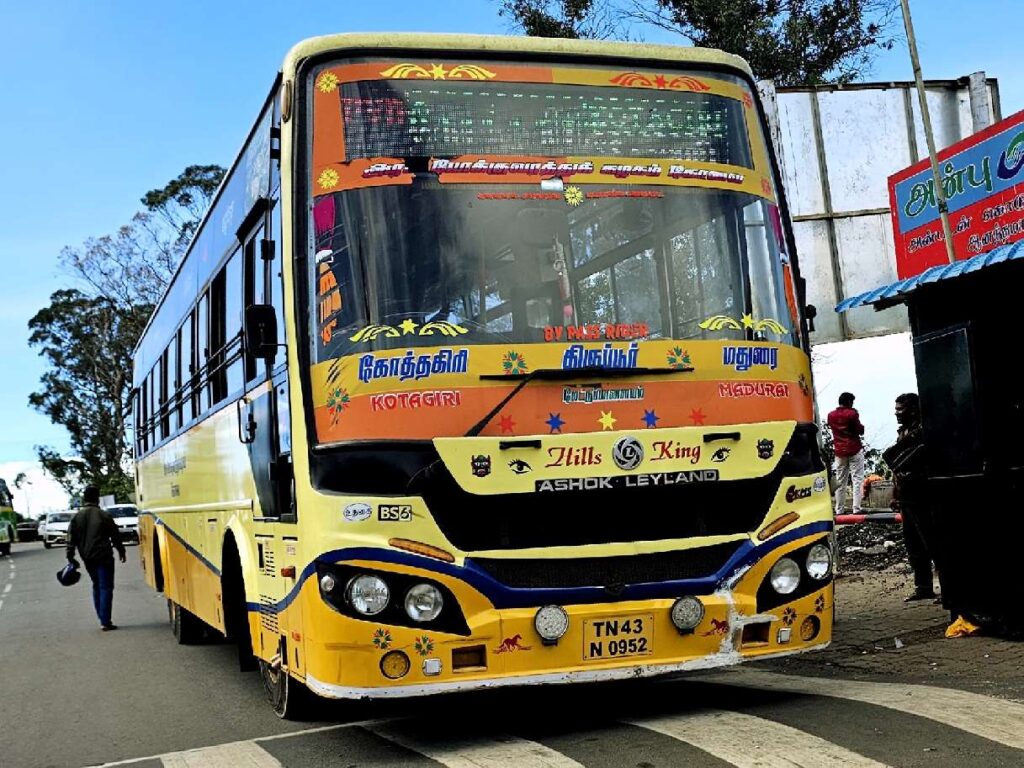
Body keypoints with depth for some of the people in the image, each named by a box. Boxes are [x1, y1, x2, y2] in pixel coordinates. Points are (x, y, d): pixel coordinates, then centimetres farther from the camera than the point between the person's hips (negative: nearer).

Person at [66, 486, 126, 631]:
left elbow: (71, 539, 1)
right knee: (106, 587, -3)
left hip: (88, 558, 4)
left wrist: (70, 557, 6)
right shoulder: (104, 516, -7)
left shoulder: (77, 517, 2)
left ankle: (102, 618, 21)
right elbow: (115, 536, 0)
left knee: (96, 586, 20)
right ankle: (105, 621, -10)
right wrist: (121, 551, 15)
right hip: (103, 557, -4)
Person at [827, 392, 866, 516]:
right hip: (855, 450, -5)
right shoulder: (852, 414, -10)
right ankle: (856, 508, -11)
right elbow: (860, 430, -6)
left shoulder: (831, 415, 5)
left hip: (839, 452, 5)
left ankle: (839, 510, 7)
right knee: (857, 479, -3)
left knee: (840, 481, 8)